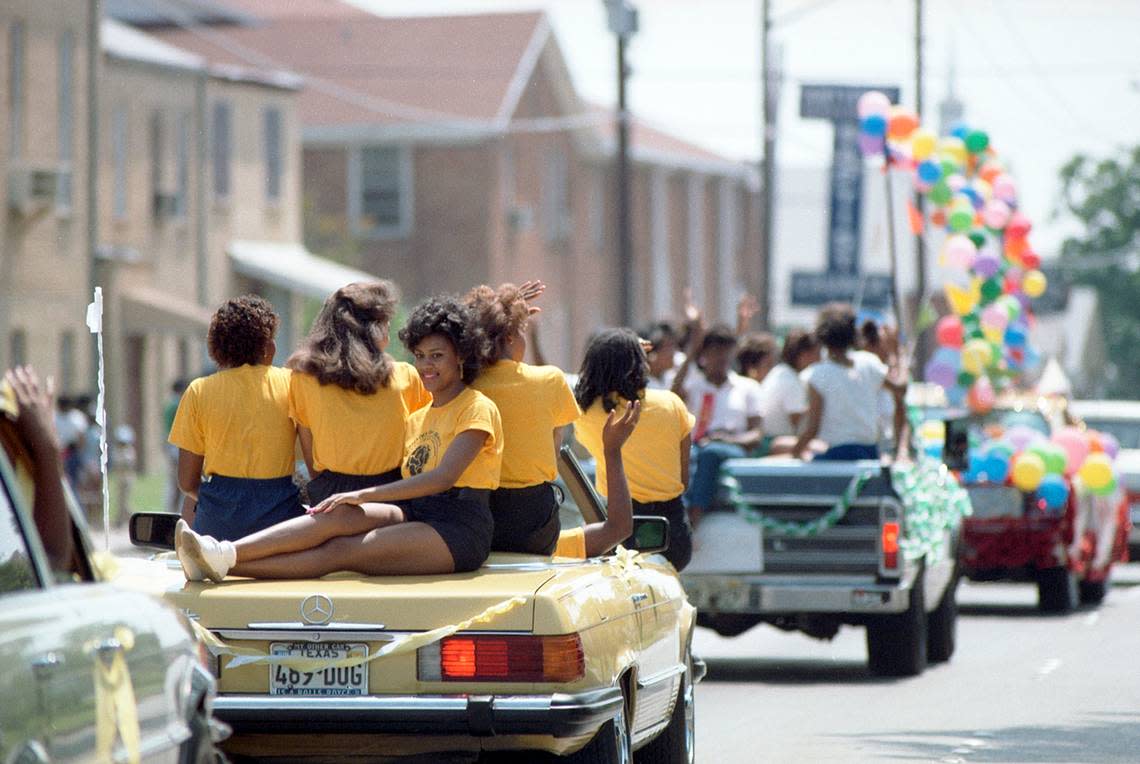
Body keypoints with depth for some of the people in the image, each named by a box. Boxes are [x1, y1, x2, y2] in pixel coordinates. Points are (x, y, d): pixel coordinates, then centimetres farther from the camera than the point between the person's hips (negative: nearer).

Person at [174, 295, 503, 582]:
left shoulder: (478, 409, -1)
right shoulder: (417, 417, 26)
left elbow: (443, 477, -16)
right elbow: (409, 480, 17)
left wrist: (364, 495, -19)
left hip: (458, 529, -6)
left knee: (341, 550, -26)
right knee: (339, 514, -24)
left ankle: (224, 563, -41)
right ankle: (226, 553, -39)